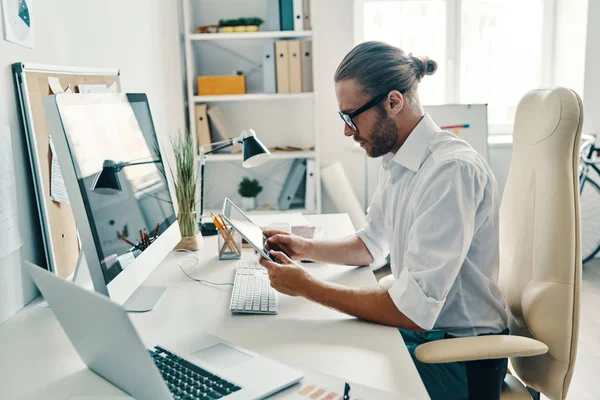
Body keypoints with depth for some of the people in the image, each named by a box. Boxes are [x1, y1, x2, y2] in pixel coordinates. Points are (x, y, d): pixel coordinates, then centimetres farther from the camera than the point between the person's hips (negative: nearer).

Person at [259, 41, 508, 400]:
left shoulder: (452, 170, -27)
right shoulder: (396, 160, 2)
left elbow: (413, 311, -28)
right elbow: (371, 245, 17)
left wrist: (307, 287, -20)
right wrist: (305, 248, 0)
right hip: (419, 325, 8)